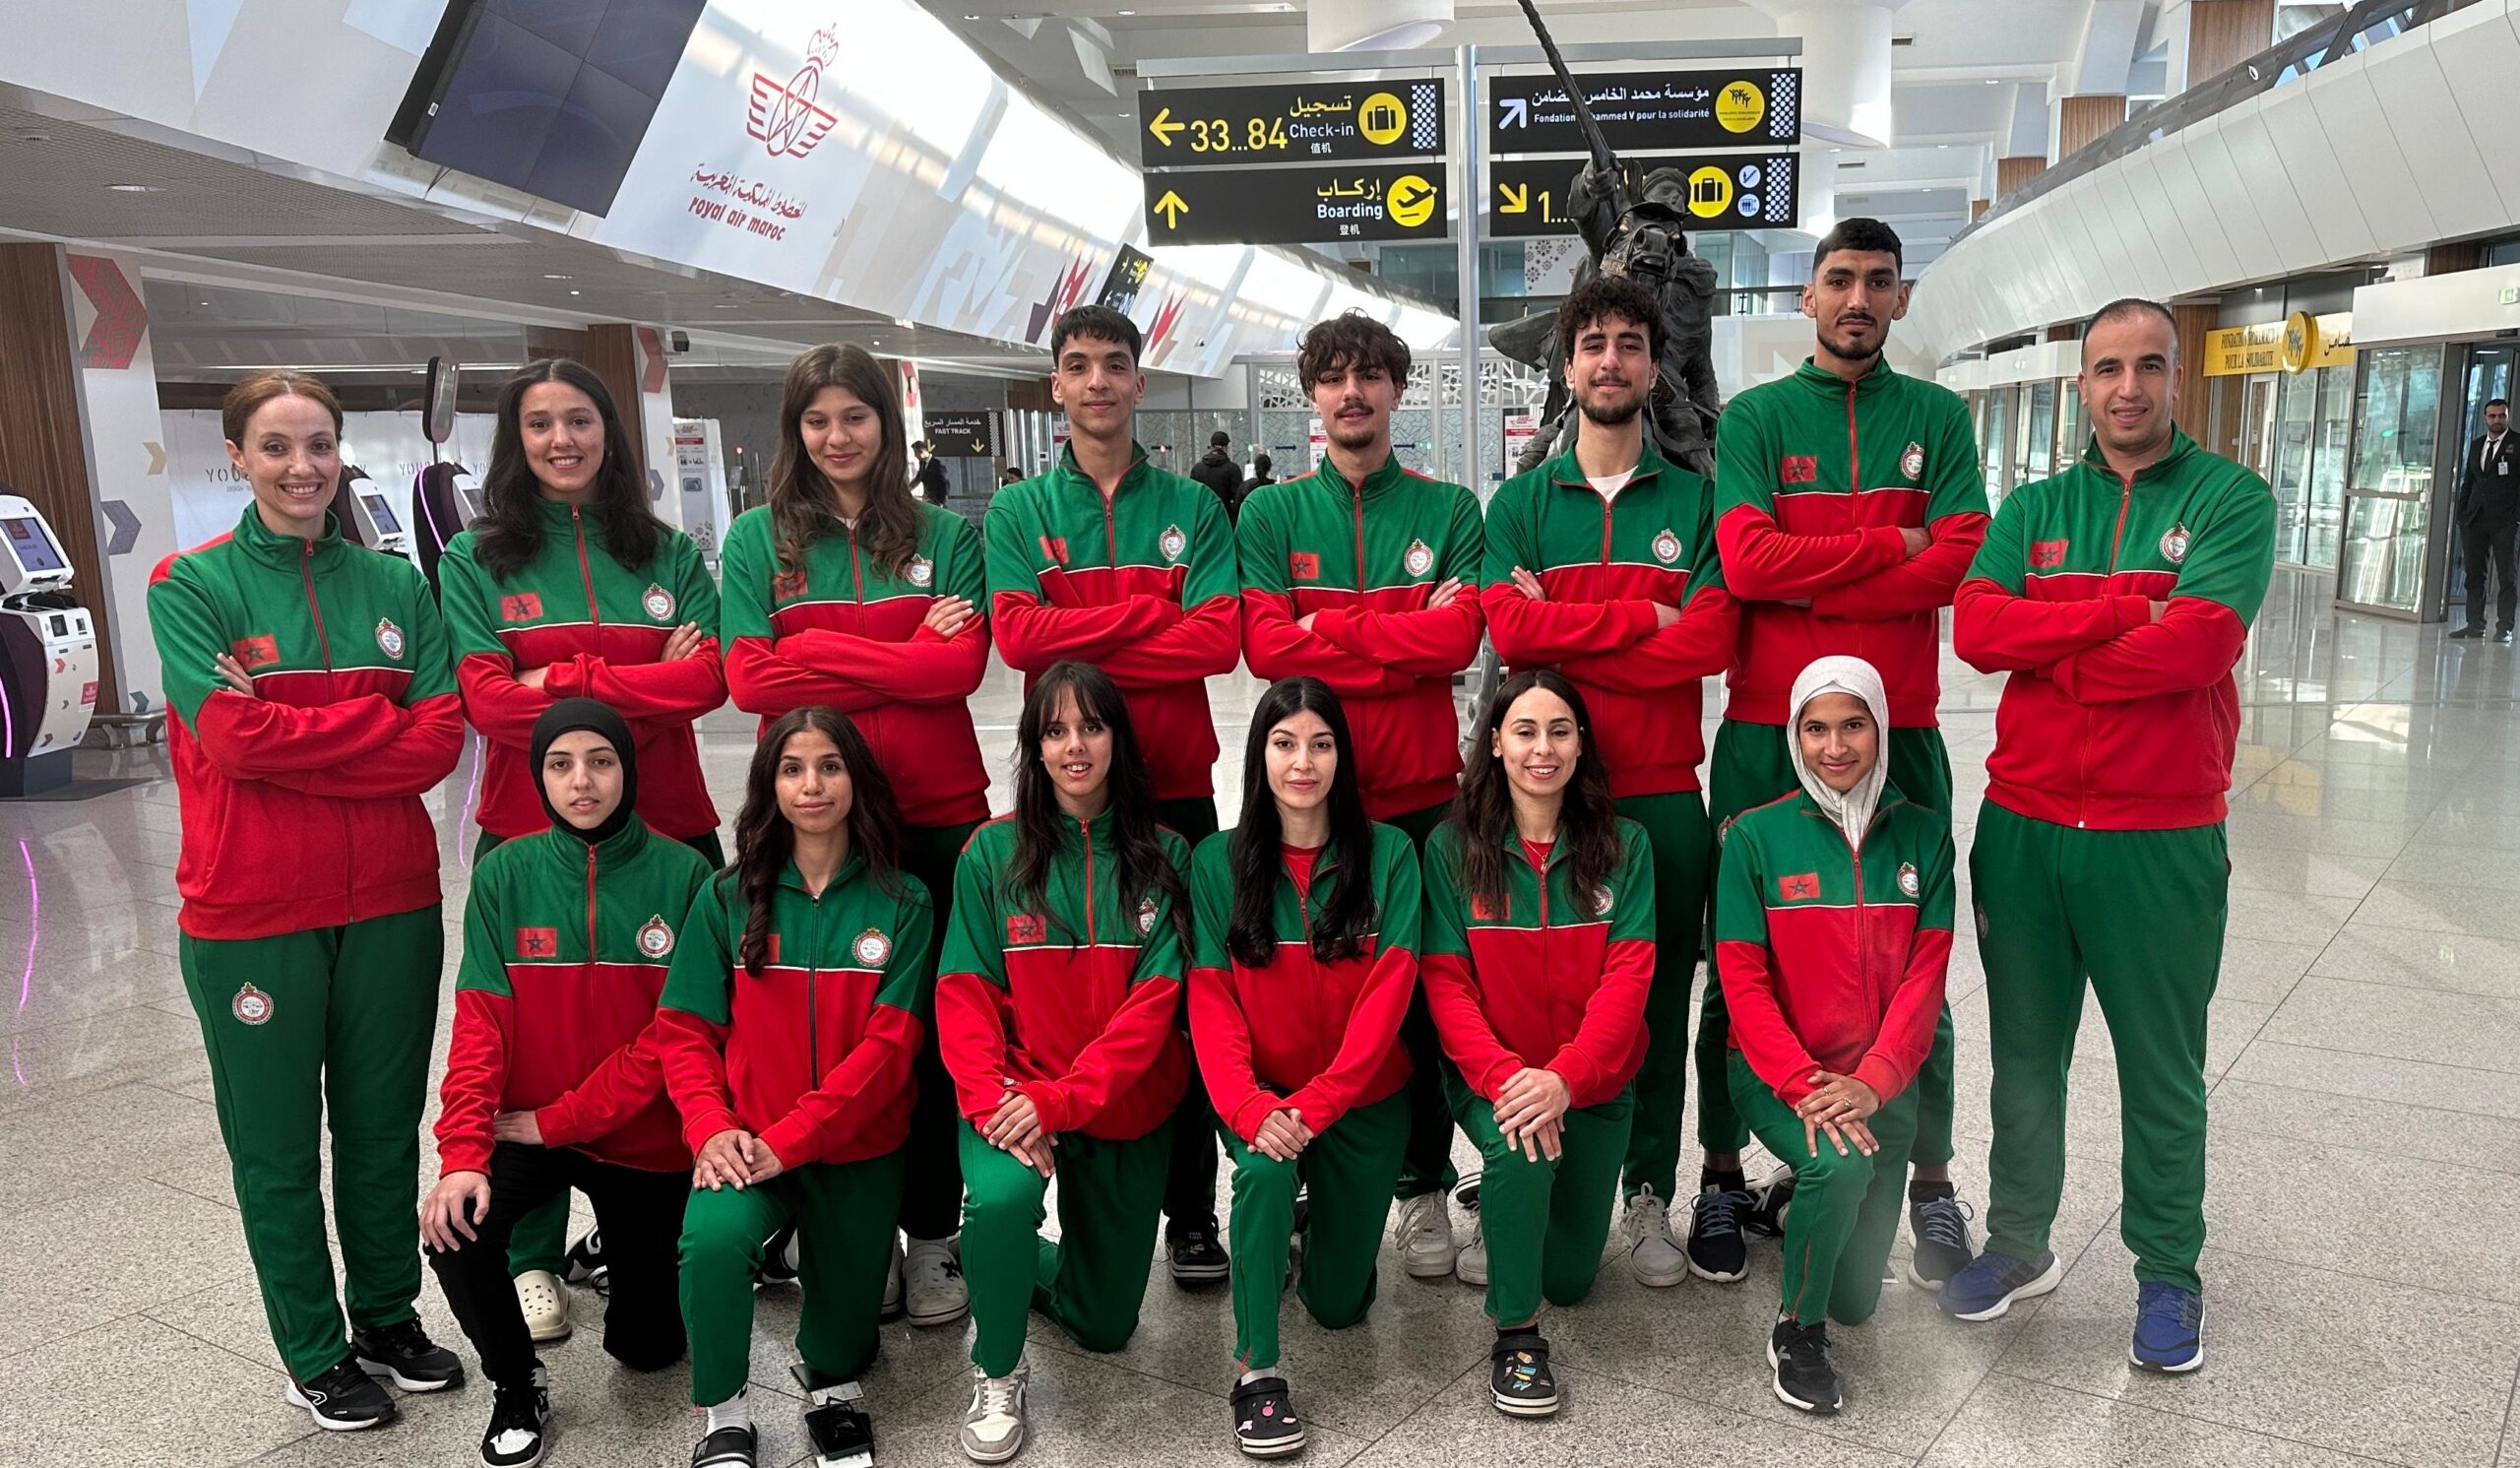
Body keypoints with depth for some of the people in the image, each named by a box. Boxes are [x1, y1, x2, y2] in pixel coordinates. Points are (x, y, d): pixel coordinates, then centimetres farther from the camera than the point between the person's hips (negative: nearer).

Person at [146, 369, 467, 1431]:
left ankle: (390, 1318, 34)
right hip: (252, 915, -3)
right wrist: (374, 724, -13)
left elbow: (439, 739, -5)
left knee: (383, 1125, 16)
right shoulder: (192, 586, -5)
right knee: (278, 1145, 11)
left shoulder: (396, 586, 4)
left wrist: (290, 729, -12)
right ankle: (315, 1355, 28)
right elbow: (231, 737, -17)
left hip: (390, 903, 3)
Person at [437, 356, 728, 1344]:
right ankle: (531, 1259, 24)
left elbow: (708, 677, -6)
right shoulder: (475, 561, 4)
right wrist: (643, 683, -15)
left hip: (665, 827, 1)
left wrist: (565, 680, -14)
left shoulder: (668, 553, 8)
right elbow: (485, 699, -10)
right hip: (529, 833, -1)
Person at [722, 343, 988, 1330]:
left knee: (931, 1021, 4)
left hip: (936, 810, 0)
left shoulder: (944, 536, 7)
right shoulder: (760, 538, 6)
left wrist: (821, 656, -9)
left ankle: (932, 1238, 18)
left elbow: (962, 666, -6)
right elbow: (749, 678, -5)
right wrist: (904, 656, -8)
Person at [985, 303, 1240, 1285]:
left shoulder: (1192, 507, 6)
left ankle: (1191, 1212, 17)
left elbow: (1219, 641, -7)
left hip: (1177, 784, 0)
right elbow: (1018, 634, -10)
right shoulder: (1019, 511, 6)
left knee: (1184, 998, 5)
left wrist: (1081, 644, -11)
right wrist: (1152, 612, -10)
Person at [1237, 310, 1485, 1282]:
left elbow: (1459, 638, -10)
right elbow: (1264, 646, -8)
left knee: (1422, 992, 7)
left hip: (1421, 792, 0)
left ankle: (1424, 1186, 21)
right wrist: (1406, 633, -12)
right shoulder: (1271, 514, 6)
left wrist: (1324, 630, -12)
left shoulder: (1449, 510, 5)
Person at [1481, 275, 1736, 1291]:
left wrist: (1565, 630, -11)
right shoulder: (1521, 502, 7)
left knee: (1657, 996, 8)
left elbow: (1710, 640, -8)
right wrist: (1644, 617, -11)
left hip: (1662, 790, 1)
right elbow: (1508, 628, -9)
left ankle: (1649, 1197, 22)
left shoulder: (1694, 501, 7)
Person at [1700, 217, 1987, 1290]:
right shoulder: (1755, 417, 4)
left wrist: (1807, 585, -11)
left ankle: (1932, 1183, 22)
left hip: (1899, 732, 1)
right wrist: (1894, 542, -9)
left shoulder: (1937, 418, 8)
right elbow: (1746, 561, -12)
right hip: (1766, 732, -1)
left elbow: (1961, 562, -7)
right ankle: (1724, 1173, 20)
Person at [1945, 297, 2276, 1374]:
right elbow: (1975, 625, -9)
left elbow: (2199, 642, -18)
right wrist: (2129, 611, -16)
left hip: (2161, 838, -3)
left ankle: (2168, 1275, 26)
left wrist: (2048, 657, -9)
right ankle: (2020, 1243, 30)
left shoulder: (2231, 500, -1)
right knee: (2024, 1054, 14)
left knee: (2163, 1073, 10)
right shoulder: (2035, 508, 8)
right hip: (2024, 827, 3)